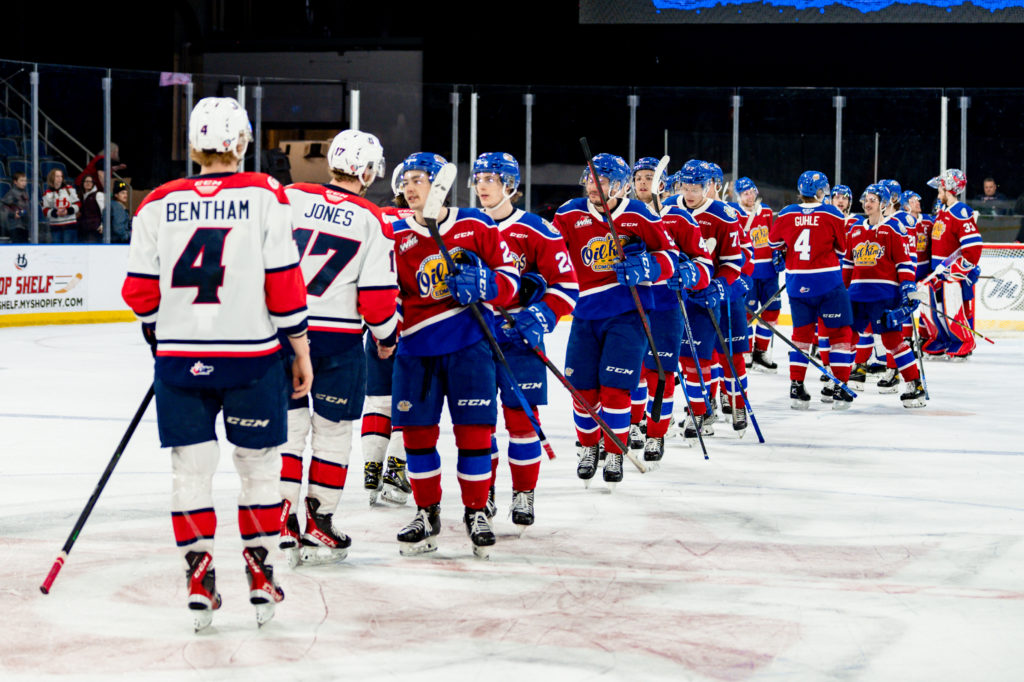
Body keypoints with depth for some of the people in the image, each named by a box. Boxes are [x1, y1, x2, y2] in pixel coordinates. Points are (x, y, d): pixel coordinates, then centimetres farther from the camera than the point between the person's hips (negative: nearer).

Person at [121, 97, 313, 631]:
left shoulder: (159, 203, 1)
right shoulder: (264, 196, -6)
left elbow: (141, 291, 3)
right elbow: (284, 282, -8)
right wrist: (300, 348, 1)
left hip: (180, 361, 2)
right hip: (252, 356, -1)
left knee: (191, 469, 9)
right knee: (259, 465, 11)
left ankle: (199, 577, 7)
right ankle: (260, 574, 15)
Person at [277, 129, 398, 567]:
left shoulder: (290, 197, 0)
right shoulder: (371, 221, -6)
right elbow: (377, 294, -7)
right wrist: (387, 335, 10)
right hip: (338, 338, -2)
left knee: (287, 425, 9)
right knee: (332, 431, 10)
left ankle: (283, 524, 4)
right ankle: (318, 527, 15)